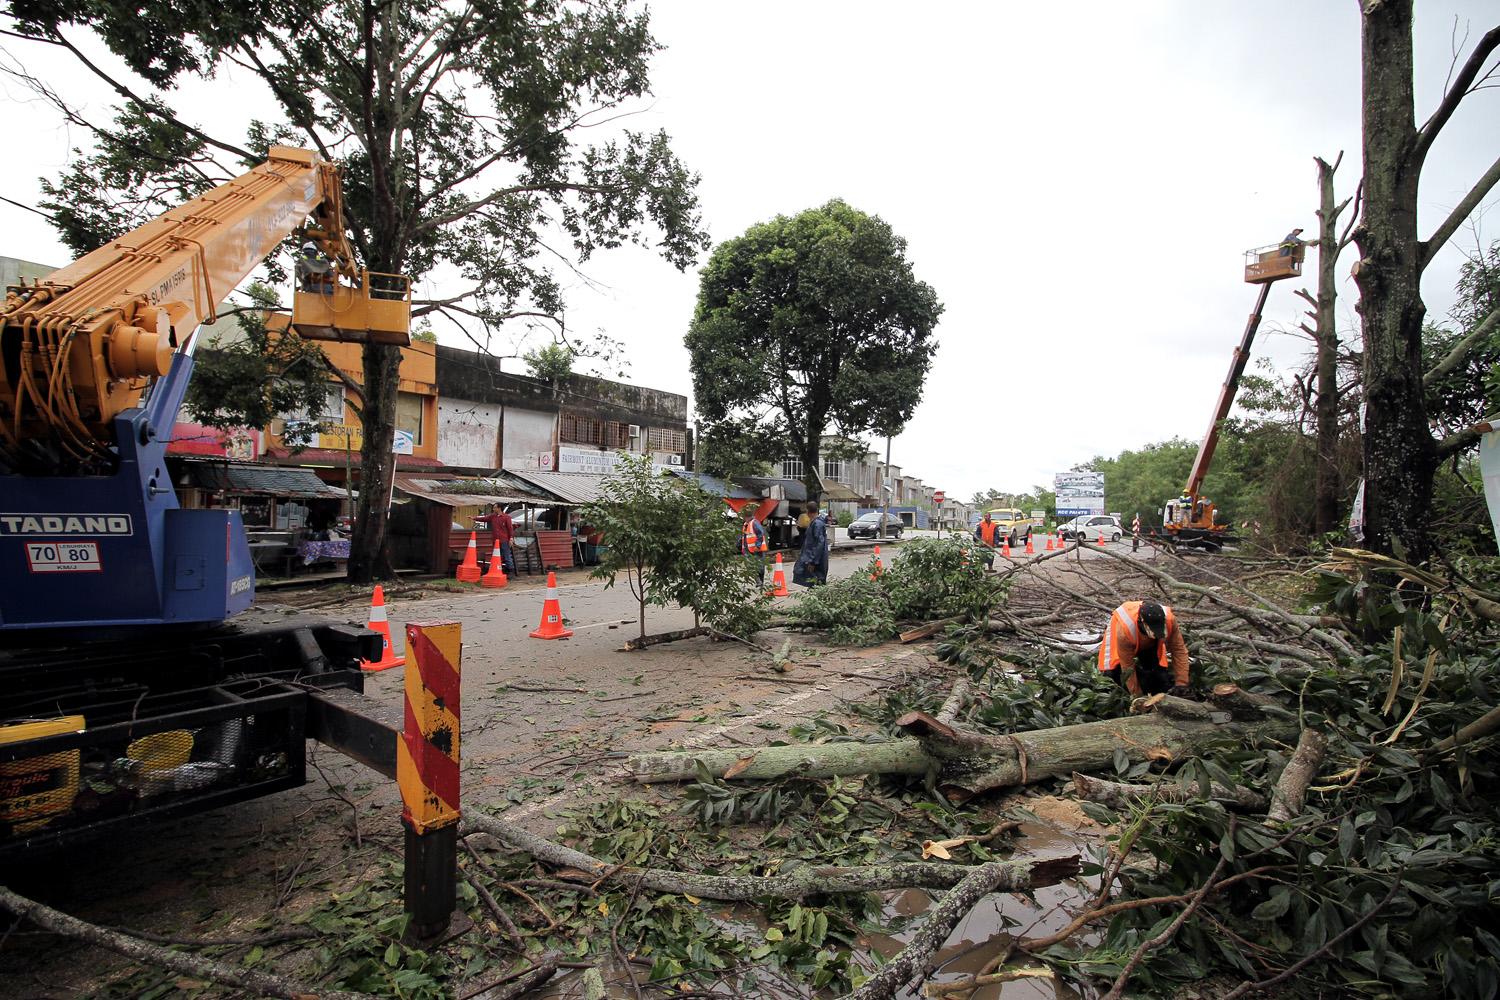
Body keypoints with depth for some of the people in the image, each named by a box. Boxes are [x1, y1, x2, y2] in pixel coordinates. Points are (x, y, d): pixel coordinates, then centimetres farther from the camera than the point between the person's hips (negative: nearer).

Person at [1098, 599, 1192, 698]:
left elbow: (1179, 651, -24)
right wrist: (1137, 694, -26)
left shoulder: (1169, 620, -37)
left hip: (1149, 645, 3)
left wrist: (1181, 684, -27)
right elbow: (1127, 667, -32)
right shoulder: (1124, 630, -45)